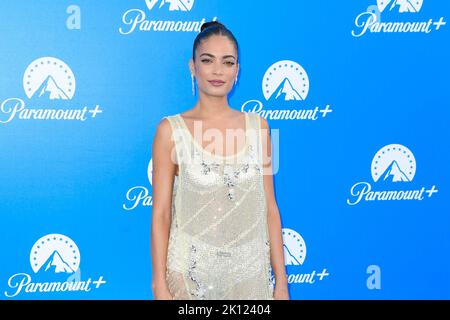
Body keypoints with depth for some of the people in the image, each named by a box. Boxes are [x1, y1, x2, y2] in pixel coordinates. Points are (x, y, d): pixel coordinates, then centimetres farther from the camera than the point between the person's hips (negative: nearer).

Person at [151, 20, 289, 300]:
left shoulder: (258, 126, 2)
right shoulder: (171, 130, -6)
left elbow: (270, 208, 4)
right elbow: (160, 214, -6)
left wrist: (281, 280, 2)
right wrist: (160, 285, -10)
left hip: (250, 273, 2)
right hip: (190, 273, -2)